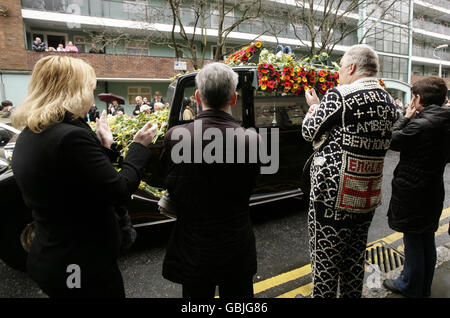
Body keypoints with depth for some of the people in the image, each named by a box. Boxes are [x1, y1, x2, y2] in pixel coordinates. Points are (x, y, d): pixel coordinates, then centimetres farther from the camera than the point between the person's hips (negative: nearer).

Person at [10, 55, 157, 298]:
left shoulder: (28, 136, 4)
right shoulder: (72, 137, -26)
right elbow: (120, 191, -20)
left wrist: (103, 146, 8)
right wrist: (139, 147, -8)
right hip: (84, 266, -9)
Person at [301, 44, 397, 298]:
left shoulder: (340, 96, -16)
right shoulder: (388, 101, 6)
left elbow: (309, 131, -8)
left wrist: (314, 107, 14)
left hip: (334, 195, -7)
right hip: (368, 196, 7)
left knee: (325, 259, 9)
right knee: (355, 257, 22)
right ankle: (351, 294, 38)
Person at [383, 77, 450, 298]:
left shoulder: (421, 124, -23)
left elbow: (393, 141, -10)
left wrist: (406, 118, 0)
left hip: (412, 193, -9)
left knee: (413, 241, 6)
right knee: (427, 240, 19)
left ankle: (410, 288, 23)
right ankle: (424, 288, 36)